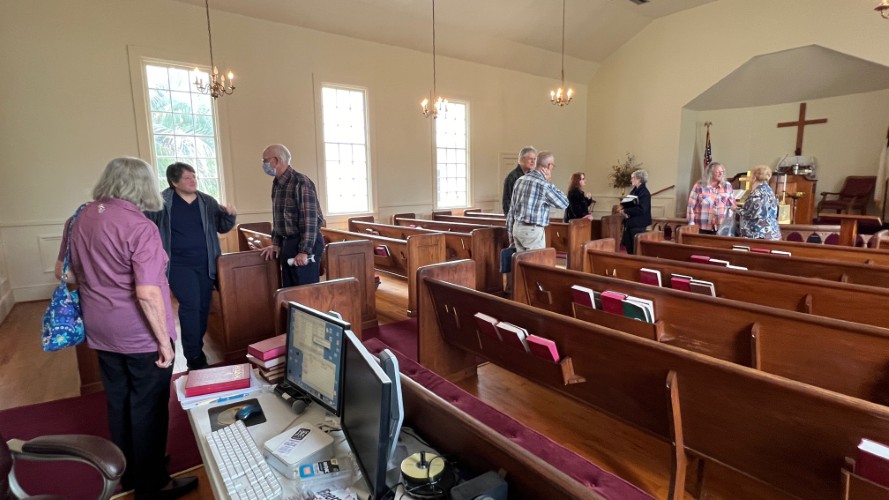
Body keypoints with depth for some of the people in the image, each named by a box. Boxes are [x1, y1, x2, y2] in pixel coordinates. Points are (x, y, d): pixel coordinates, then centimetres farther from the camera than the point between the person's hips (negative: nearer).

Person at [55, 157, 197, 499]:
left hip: (101, 331, 8)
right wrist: (164, 340, -19)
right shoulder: (140, 227, -22)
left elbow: (63, 271, 17)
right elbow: (147, 294, -26)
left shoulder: (79, 219, 3)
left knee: (118, 402, 20)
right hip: (141, 334, -7)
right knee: (148, 406, 7)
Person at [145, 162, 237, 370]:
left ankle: (197, 350, 27)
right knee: (190, 305, -13)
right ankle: (193, 356, -1)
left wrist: (229, 215, -9)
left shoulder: (207, 201, 6)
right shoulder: (162, 202, -4)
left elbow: (222, 227, 11)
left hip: (205, 264, 4)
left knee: (203, 307, 10)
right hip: (178, 265, -4)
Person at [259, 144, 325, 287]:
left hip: (305, 243, -9)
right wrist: (276, 243, 15)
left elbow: (309, 219, -20)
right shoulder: (276, 184, 12)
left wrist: (305, 251, -22)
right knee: (289, 289, 14)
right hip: (287, 243, 9)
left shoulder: (300, 182, -16)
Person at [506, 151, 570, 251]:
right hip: (533, 230, -7)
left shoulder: (520, 180, 7)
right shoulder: (544, 185, -14)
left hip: (517, 227, 8)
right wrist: (548, 182, 1)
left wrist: (511, 236, 17)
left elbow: (512, 210, 10)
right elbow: (564, 203, 0)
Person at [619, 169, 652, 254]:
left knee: (636, 248, -3)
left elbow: (641, 209, -26)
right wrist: (623, 208, -3)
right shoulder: (634, 190, 12)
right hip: (630, 222, 9)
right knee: (628, 245, 14)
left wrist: (626, 211, -21)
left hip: (638, 224, -9)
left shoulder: (645, 193, -15)